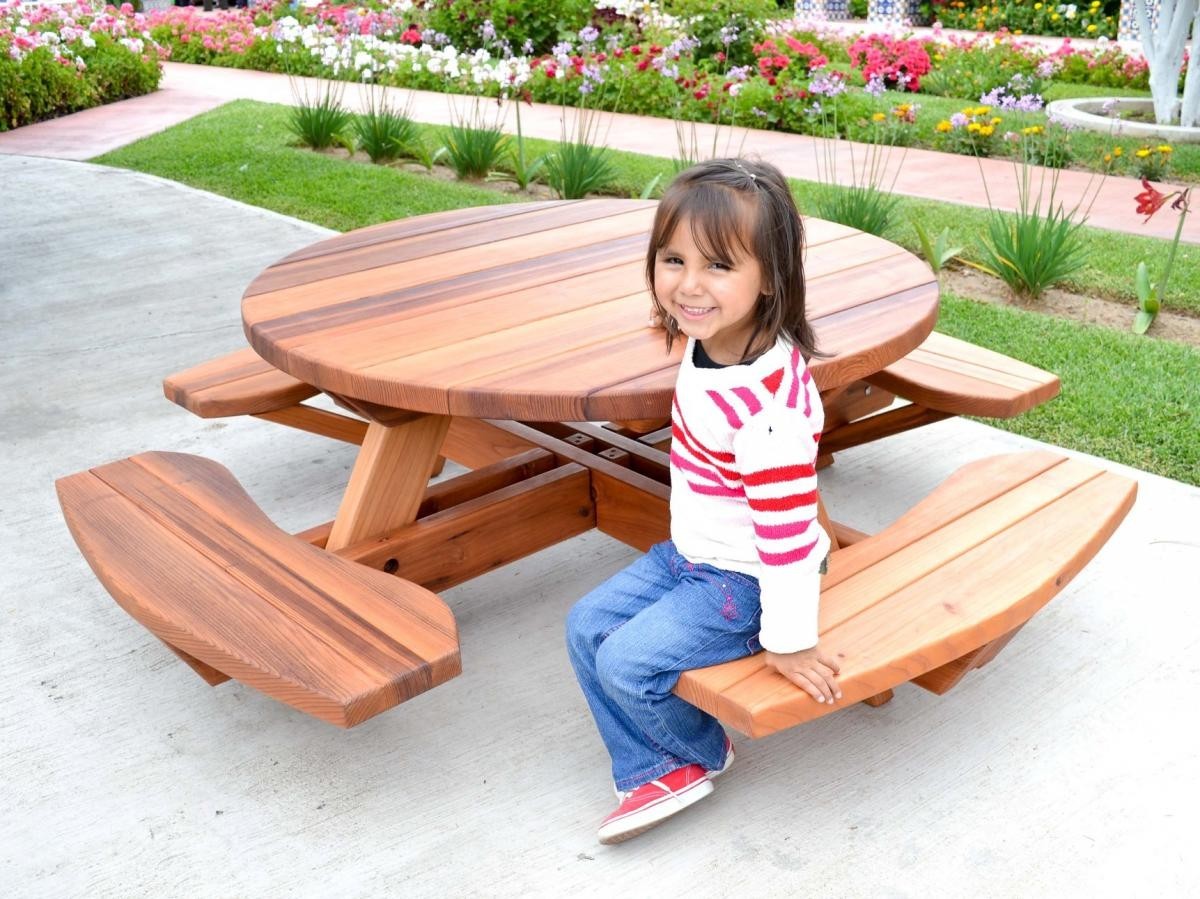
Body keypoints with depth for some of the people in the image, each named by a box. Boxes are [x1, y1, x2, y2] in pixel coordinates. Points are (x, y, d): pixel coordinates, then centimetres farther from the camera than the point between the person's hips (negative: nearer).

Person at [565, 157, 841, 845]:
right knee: (589, 627, 8)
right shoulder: (713, 342, -7)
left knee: (629, 662, -15)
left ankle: (702, 753, 15)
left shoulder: (768, 407, -35)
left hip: (741, 582, -9)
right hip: (690, 556, 9)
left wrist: (789, 639, -18)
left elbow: (787, 528, -28)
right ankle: (655, 774, 14)